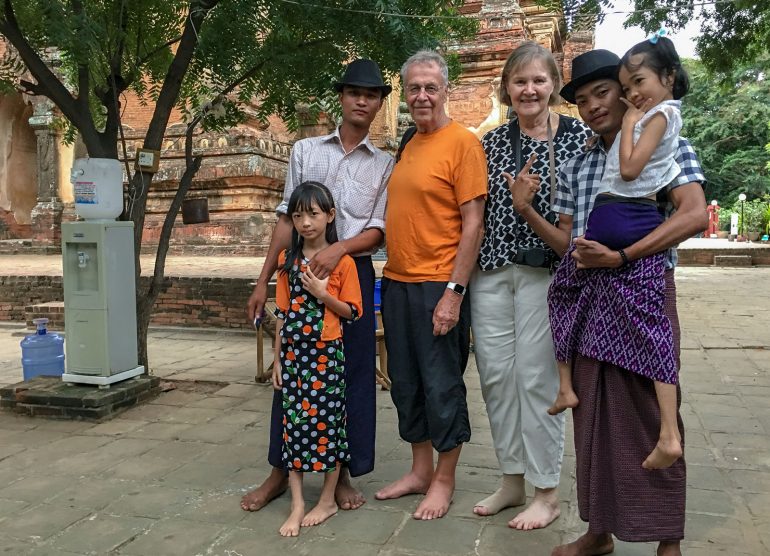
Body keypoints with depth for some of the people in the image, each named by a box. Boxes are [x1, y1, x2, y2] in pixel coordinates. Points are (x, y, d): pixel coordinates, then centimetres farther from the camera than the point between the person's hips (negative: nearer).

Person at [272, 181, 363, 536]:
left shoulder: (342, 261, -5)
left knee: (327, 423, 4)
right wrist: (277, 358, 6)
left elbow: (352, 311, -3)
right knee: (293, 424, 4)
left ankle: (328, 500, 20)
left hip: (326, 353, -3)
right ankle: (297, 505, 13)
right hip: (293, 352, 4)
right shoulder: (288, 260, 7)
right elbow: (282, 312, 8)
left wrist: (323, 294, -17)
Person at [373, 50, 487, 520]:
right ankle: (420, 471, 29)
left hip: (438, 286, -7)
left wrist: (454, 292, -18)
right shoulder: (409, 145, 14)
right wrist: (392, 276, 11)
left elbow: (473, 223, -13)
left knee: (442, 385, 4)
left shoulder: (463, 143, -8)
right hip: (396, 282, 8)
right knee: (406, 384, 14)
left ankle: (444, 481, 20)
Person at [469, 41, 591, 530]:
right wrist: (515, 199, -5)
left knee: (537, 378, -2)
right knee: (495, 375, 7)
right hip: (491, 270, 5)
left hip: (544, 270, -4)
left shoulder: (577, 137, 0)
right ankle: (512, 481, 24)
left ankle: (547, 493, 15)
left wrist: (528, 206, -16)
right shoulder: (494, 141, 12)